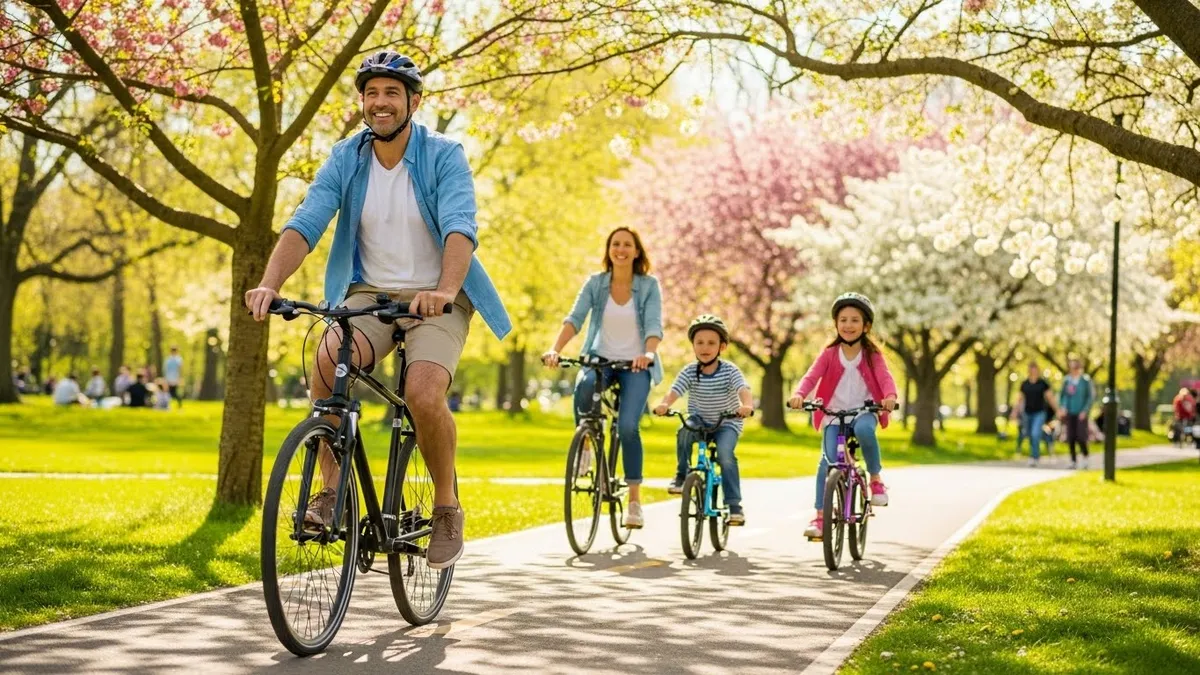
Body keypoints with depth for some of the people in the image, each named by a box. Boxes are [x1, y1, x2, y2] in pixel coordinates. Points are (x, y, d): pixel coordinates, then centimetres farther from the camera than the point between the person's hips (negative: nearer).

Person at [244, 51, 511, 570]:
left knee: (425, 396, -28)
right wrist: (269, 284, -32)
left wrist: (444, 290, -46)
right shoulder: (345, 159, -1)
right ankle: (331, 488, -12)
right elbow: (305, 224, -13)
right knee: (326, 361, -29)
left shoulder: (443, 156, -10)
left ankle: (447, 507, -2)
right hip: (369, 293, 3)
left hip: (436, 300, -3)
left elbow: (460, 228, -26)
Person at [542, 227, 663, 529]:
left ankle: (634, 500, -7)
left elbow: (654, 325, -14)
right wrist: (555, 349, -27)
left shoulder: (649, 285, -3)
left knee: (627, 425, -19)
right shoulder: (595, 283, 1)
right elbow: (574, 318, -10)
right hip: (600, 359, 1)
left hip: (636, 365, -1)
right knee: (584, 387, -35)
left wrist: (648, 353, -35)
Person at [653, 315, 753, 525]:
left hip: (727, 423, -2)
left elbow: (743, 390, -33)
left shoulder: (730, 371, -17)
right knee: (684, 433, -32)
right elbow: (674, 391, -25)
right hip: (699, 421, 2)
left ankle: (734, 505, -18)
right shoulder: (689, 371, -12)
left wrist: (747, 406, -57)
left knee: (725, 455, -27)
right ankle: (682, 476, -11)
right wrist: (664, 404, -48)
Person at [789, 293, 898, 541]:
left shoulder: (872, 355, 1)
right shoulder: (829, 354, 2)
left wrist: (890, 396, -38)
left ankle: (876, 478, -13)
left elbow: (885, 378, -15)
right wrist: (798, 394, -34)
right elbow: (811, 376, -12)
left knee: (863, 428, -36)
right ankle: (820, 516, -9)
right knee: (828, 460, -16)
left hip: (863, 411, -1)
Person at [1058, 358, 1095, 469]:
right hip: (1069, 413, 4)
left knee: (1081, 437, -9)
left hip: (1081, 413, -4)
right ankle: (1073, 461, 12)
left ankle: (1084, 457, 13)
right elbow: (1062, 395, 14)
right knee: (1071, 438, 3)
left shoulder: (1086, 380, -6)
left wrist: (1085, 411, -9)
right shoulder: (1067, 380, 6)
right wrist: (1062, 408, 0)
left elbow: (1091, 396, -4)